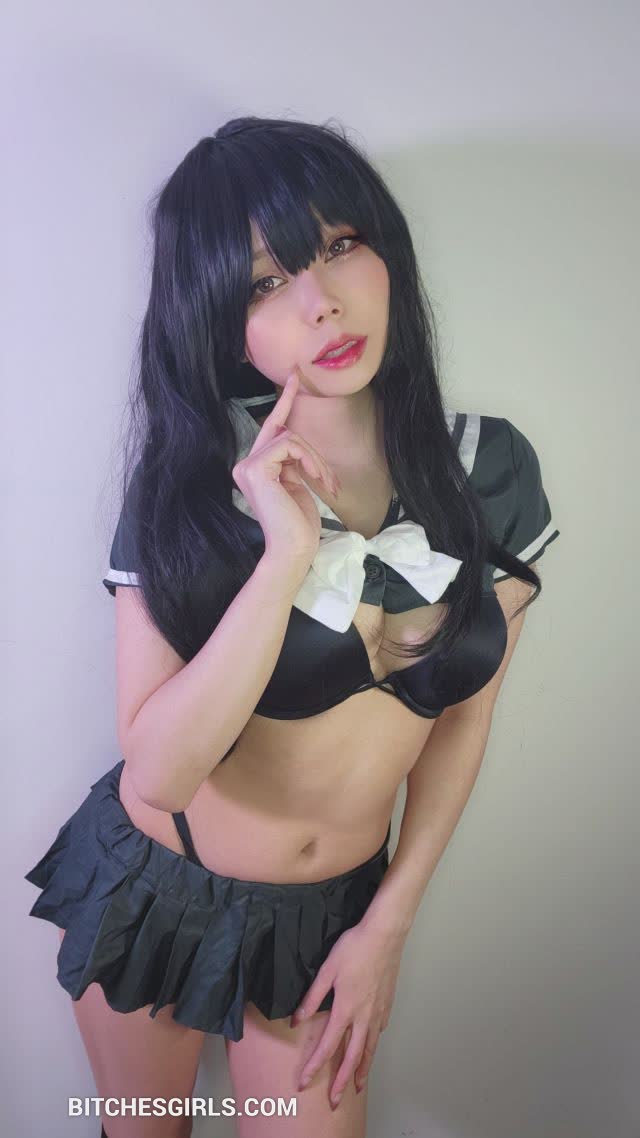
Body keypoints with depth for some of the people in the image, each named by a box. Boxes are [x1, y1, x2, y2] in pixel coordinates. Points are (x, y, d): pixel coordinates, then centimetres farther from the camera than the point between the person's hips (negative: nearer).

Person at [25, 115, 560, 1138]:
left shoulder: (491, 469, -12)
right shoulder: (186, 485, -18)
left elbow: (463, 716, -4)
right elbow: (160, 772, -26)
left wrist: (389, 924, -2)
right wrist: (287, 554, -33)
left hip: (329, 913, 1)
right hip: (152, 890, 0)